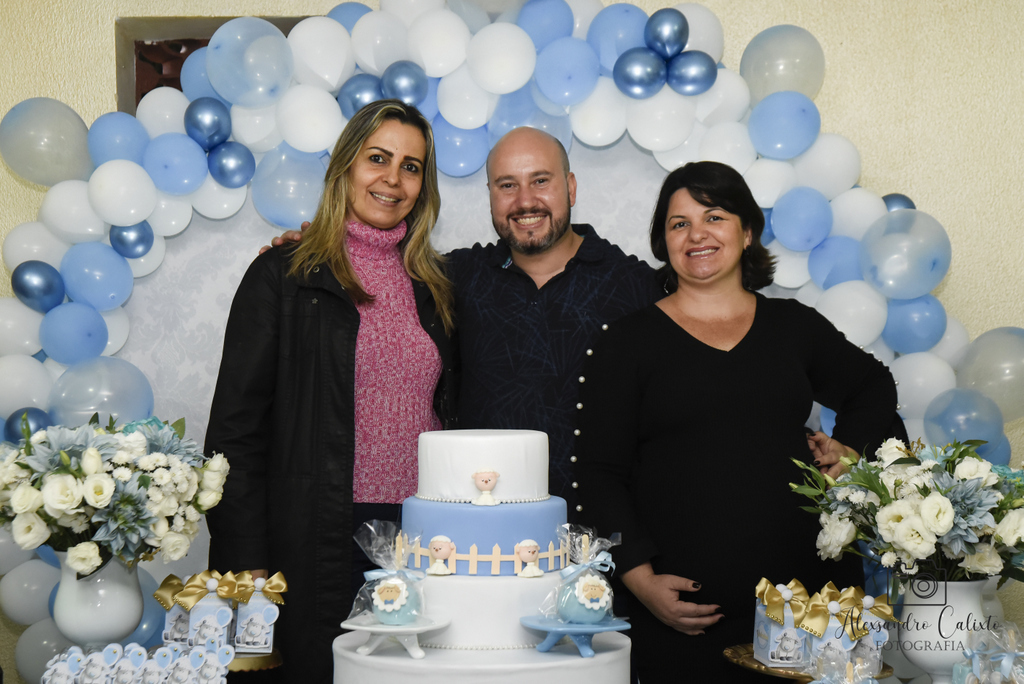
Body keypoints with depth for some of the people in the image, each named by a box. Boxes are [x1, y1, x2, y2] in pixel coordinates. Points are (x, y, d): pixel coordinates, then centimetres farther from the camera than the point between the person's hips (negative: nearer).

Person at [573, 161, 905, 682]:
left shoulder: (795, 326, 10)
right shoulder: (629, 341, 1)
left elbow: (873, 387, 28)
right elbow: (599, 473, -2)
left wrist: (851, 448, 10)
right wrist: (640, 577, -12)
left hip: (805, 584, 3)